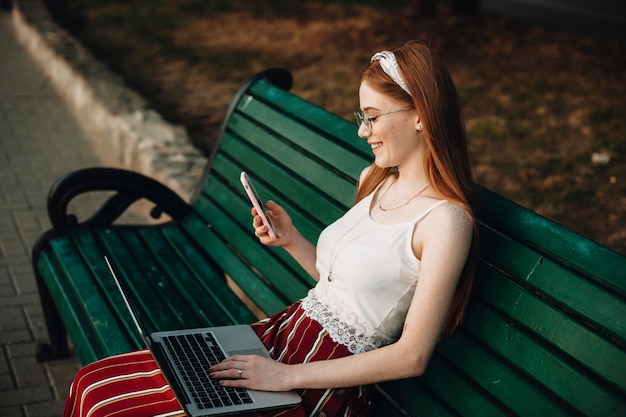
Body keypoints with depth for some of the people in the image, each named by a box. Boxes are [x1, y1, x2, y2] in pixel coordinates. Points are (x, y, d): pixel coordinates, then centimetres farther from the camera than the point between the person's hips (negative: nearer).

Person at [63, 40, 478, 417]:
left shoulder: (445, 220, -17)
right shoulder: (375, 179, 9)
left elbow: (411, 357, -18)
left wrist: (287, 376, -19)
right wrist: (291, 241, 1)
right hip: (280, 335, 8)